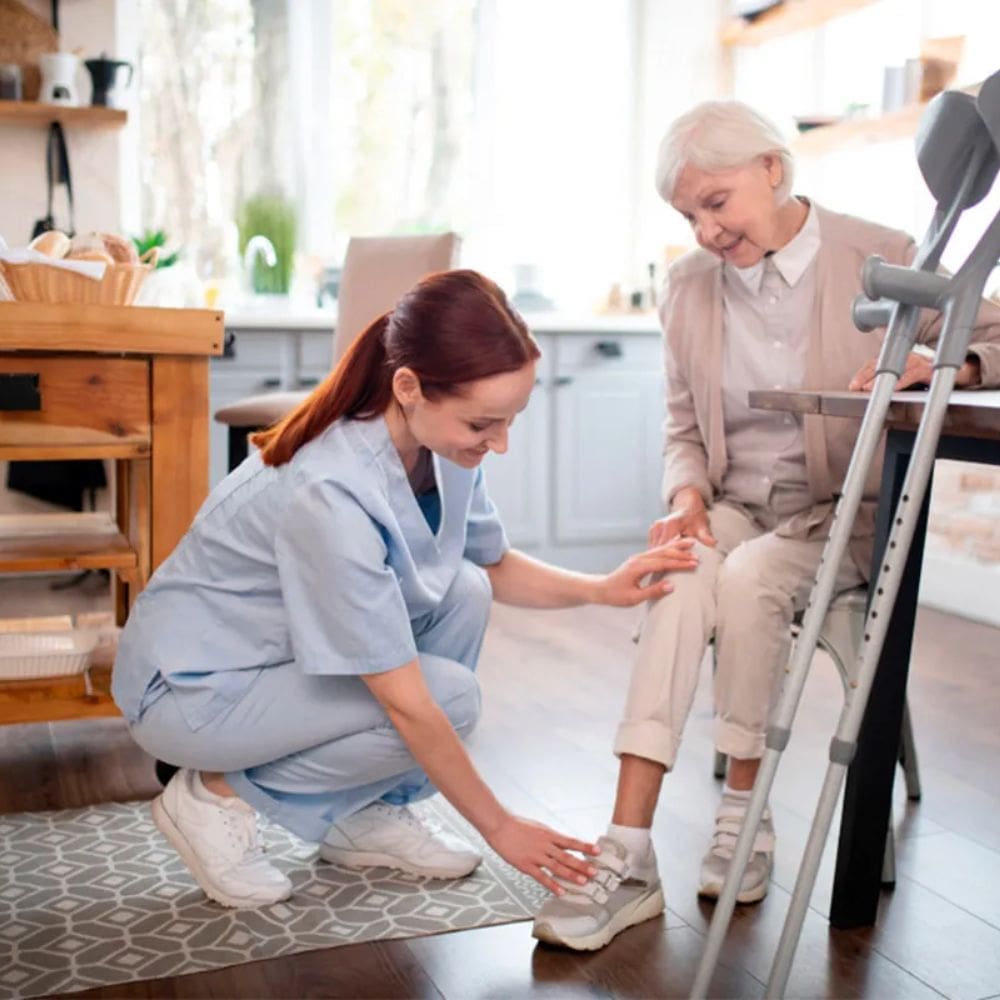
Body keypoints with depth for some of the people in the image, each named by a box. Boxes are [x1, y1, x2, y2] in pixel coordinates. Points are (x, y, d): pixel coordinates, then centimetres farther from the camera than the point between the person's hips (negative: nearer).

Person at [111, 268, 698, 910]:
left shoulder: (438, 445, -12)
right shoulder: (331, 495, -35)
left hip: (284, 652, 7)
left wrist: (601, 590, -12)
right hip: (190, 687, -7)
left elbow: (495, 568, 6)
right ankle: (220, 794, -2)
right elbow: (406, 704, -28)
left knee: (463, 594, -10)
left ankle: (365, 814, 4)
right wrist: (499, 827, -18)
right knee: (448, 695, -20)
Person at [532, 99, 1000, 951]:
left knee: (748, 577, -34)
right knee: (682, 582, -31)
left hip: (841, 514, -2)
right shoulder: (689, 288, 6)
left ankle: (744, 816, -15)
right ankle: (628, 853, -33)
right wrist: (686, 496, -8)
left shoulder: (879, 259, -5)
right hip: (733, 508, 2)